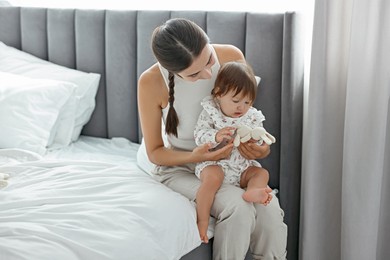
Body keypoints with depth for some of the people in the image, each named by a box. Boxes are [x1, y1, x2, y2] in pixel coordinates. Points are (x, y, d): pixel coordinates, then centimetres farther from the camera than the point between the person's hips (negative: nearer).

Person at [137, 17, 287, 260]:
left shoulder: (232, 56, -15)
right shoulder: (151, 83, -23)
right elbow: (154, 152, -9)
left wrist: (260, 143, -17)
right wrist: (195, 157, -28)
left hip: (229, 161, 3)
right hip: (180, 167, -3)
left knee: (269, 209, -25)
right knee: (238, 207, -30)